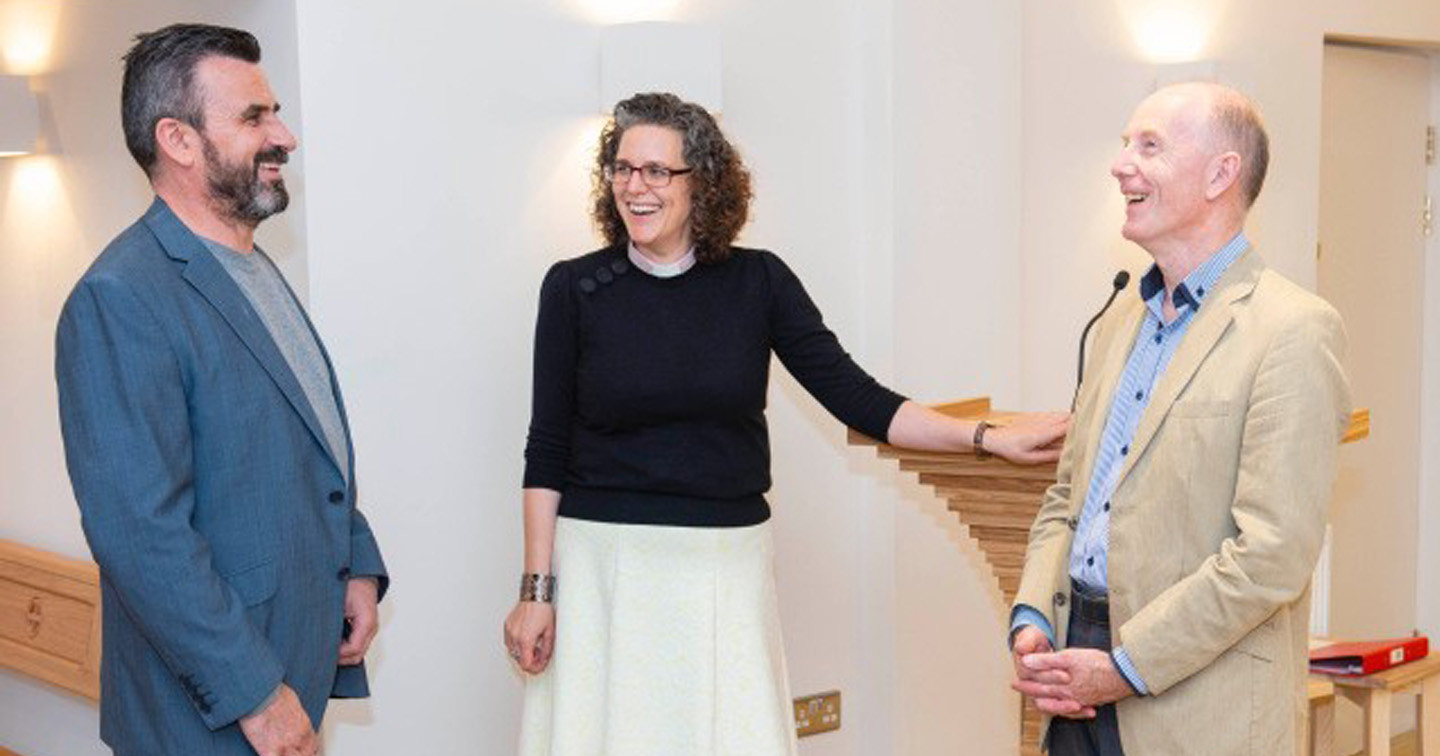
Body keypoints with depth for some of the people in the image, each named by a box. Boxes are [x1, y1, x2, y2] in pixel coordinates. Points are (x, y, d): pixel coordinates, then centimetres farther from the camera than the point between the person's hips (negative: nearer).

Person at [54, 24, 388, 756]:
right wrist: (253, 693, -21)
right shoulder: (119, 301, -18)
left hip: (302, 662, 8)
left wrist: (357, 564, 7)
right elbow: (138, 531, -24)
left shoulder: (256, 271, 11)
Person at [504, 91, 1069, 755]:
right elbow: (547, 451, 1)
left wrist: (988, 437, -11)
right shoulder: (574, 288, -1)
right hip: (604, 564, -1)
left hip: (728, 561, 1)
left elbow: (854, 396, -1)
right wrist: (537, 590, -3)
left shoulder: (757, 282, 2)